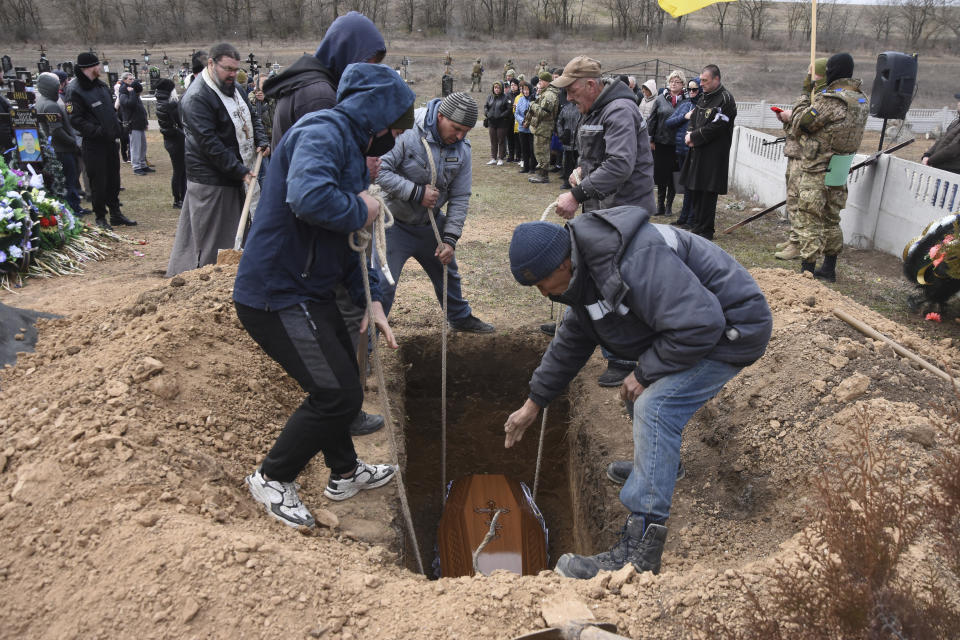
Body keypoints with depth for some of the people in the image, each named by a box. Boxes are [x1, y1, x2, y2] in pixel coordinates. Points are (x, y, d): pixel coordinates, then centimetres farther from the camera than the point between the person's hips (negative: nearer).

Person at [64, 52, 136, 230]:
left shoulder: (101, 85, 12)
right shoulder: (75, 90, -12)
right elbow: (75, 120, -17)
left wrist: (117, 125, 11)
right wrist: (97, 130, -23)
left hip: (110, 141, 8)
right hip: (93, 144, -7)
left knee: (114, 179, 14)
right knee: (99, 182, -1)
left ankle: (116, 214, 25)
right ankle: (100, 217, 10)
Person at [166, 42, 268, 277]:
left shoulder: (233, 88, 12)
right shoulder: (196, 98, -17)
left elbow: (251, 118, 24)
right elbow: (210, 143, -22)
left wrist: (260, 141, 3)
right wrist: (241, 172, -24)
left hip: (235, 175, 9)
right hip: (211, 180, -9)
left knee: (233, 232, 14)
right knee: (210, 240, -3)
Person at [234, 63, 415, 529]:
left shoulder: (351, 146, 16)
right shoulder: (322, 133, -17)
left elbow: (349, 240, 19)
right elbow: (309, 197, -39)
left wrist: (372, 300, 10)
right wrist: (360, 210, -19)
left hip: (310, 293, 10)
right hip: (276, 296, -10)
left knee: (342, 383, 21)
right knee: (339, 393, -7)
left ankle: (344, 472, 42)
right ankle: (273, 477, 14)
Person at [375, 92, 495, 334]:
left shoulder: (462, 149, -4)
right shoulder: (407, 132, -24)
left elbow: (460, 198, -2)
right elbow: (380, 171, -28)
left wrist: (450, 239, -8)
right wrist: (417, 192, -28)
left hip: (431, 224, 6)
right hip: (395, 223, -6)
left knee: (448, 274, 23)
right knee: (383, 285, -8)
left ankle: (461, 318, 48)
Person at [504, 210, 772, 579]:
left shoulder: (637, 259, -32)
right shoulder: (586, 271, 2)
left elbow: (698, 324, -33)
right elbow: (571, 342, 15)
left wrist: (646, 373, -21)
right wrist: (534, 403, 19)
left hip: (732, 329, -10)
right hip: (695, 320, 10)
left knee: (655, 407, -23)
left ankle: (639, 551, -21)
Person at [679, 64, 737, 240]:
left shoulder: (725, 100, -11)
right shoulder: (703, 97, 15)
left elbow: (715, 128, -17)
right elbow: (693, 119, 18)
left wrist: (693, 137, -11)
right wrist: (690, 135, -3)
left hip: (713, 155, -8)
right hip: (697, 153, 8)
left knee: (707, 193, -4)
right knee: (696, 191, 12)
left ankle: (705, 231, 4)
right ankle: (697, 227, 22)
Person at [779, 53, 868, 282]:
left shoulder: (830, 99, -19)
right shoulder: (861, 100, 10)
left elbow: (804, 122, -12)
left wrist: (805, 99, 5)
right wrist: (793, 115, 12)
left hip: (817, 171, -8)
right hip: (840, 171, 8)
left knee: (811, 220, -3)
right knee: (831, 219, 17)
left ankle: (807, 270, -3)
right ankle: (829, 269, 25)